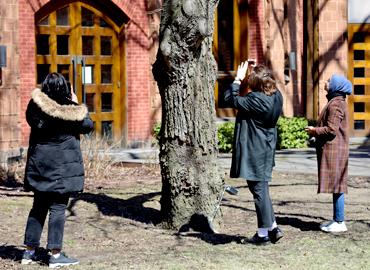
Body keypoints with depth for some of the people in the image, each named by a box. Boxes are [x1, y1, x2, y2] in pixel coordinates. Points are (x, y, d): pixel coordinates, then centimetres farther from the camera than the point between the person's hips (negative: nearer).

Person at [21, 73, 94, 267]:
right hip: (62, 166, -5)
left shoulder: (35, 106, -4)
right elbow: (88, 126, 0)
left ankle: (29, 251, 18)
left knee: (39, 207, 15)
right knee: (58, 208, 0)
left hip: (39, 165, 5)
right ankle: (55, 255, -1)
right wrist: (76, 104, 8)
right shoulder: (70, 110, -14)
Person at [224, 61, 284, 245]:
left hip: (254, 152, -9)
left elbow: (231, 99, -17)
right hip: (266, 151, 9)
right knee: (261, 188, 18)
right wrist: (254, 71, 13)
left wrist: (238, 78, -8)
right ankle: (273, 228, 19)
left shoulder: (256, 100, -23)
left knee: (259, 189, -1)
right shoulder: (276, 96, 3)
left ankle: (263, 233, 6)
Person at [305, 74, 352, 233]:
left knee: (336, 186, -7)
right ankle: (337, 220, 19)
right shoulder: (336, 102, 18)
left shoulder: (335, 104, -16)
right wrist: (317, 132, 13)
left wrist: (314, 130, -7)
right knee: (336, 186, 13)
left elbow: (332, 129, -21)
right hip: (333, 150, 11)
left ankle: (340, 223, -4)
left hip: (334, 150, -11)